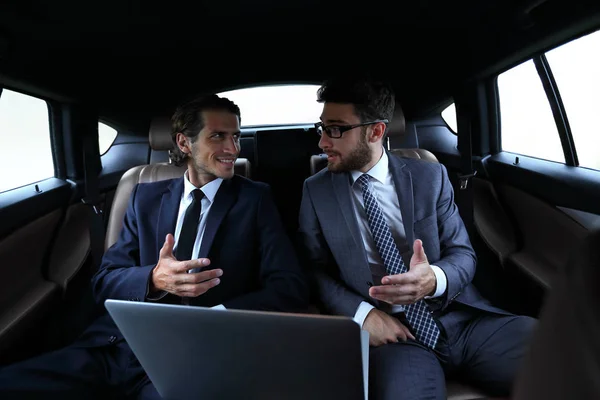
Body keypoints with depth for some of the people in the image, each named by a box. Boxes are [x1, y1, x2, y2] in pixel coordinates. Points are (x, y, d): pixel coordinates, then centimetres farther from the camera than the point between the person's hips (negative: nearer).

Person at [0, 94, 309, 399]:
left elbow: (292, 288, -7)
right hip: (118, 344, 3)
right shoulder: (146, 197, 10)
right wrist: (153, 279, -16)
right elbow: (104, 281, 7)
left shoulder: (255, 199, 1)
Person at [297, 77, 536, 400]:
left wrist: (434, 279, -20)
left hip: (461, 318, 3)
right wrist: (361, 312, -14)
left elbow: (463, 254, 4)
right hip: (390, 331, -2)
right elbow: (314, 270, 4)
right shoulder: (316, 191, 4)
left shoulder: (430, 177, 5)